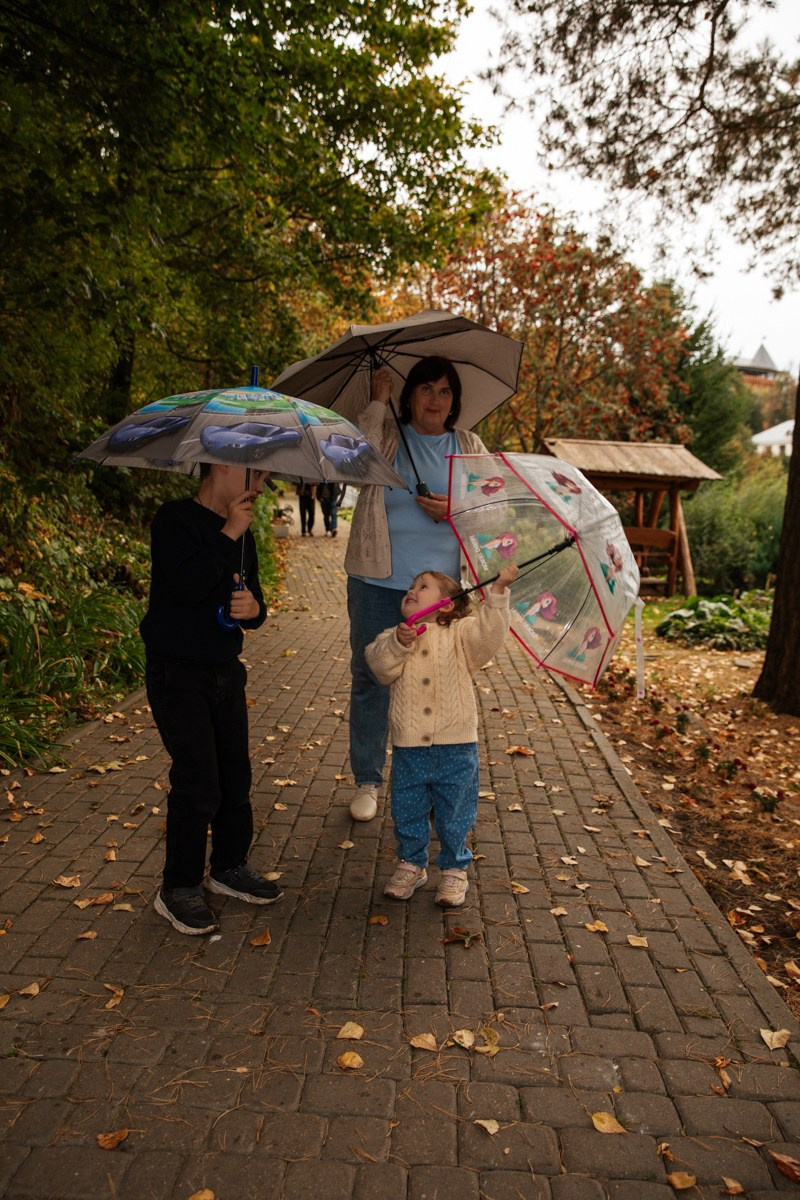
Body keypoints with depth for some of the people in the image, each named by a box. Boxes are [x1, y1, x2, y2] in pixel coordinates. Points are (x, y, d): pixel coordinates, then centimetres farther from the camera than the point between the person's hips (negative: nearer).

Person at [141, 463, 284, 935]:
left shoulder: (241, 533, 11)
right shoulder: (175, 519, -10)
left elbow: (253, 603, 13)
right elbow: (188, 586, -25)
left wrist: (254, 608, -10)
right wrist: (229, 535, -20)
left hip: (226, 670, 7)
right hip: (178, 671, -7)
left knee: (236, 776, 12)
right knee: (197, 782, -6)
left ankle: (231, 865, 31)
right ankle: (179, 888, 12)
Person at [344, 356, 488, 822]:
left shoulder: (470, 447, 10)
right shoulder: (384, 435, 2)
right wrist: (378, 402, -13)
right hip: (378, 583, -1)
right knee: (371, 679, 7)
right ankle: (367, 780, 23)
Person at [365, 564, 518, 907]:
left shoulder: (459, 635, 0)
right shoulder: (394, 638, 5)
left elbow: (489, 632, -17)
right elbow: (380, 665, -12)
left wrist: (498, 591, -24)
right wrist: (398, 643, -28)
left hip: (455, 749, -2)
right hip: (408, 749, 2)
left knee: (453, 817, 12)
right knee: (407, 814, 16)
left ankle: (454, 870, 33)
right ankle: (411, 864, 39)